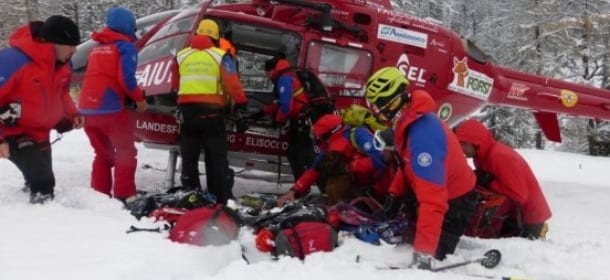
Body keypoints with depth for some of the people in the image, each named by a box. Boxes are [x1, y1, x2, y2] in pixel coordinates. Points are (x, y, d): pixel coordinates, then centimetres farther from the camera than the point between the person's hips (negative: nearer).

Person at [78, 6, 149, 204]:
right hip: (111, 108, -7)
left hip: (88, 108, 7)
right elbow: (126, 78, -15)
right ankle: (124, 196, -3)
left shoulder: (97, 48, 19)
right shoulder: (125, 47, -3)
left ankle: (99, 195, 17)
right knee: (126, 153, 3)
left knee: (103, 154, 18)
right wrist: (139, 98, -1)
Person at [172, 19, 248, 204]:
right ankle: (223, 197, 2)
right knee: (217, 157, 4)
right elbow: (232, 84, -8)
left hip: (187, 109, 3)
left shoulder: (181, 56, 8)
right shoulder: (220, 56, -3)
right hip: (212, 111, -3)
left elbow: (175, 84, 17)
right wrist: (242, 102, 6)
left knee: (189, 156, 11)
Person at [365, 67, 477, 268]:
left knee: (431, 257, -10)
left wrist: (423, 252, -45)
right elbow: (408, 164, 13)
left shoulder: (422, 135, -40)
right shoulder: (410, 119, -9)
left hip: (452, 203, -9)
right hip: (441, 191, 9)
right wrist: (395, 193, 8)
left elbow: (432, 201, -44)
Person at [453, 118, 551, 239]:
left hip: (530, 214, -9)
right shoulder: (483, 155, 2)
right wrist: (475, 178, -13)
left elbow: (519, 195, -30)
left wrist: (488, 183, -27)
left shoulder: (500, 156, -29)